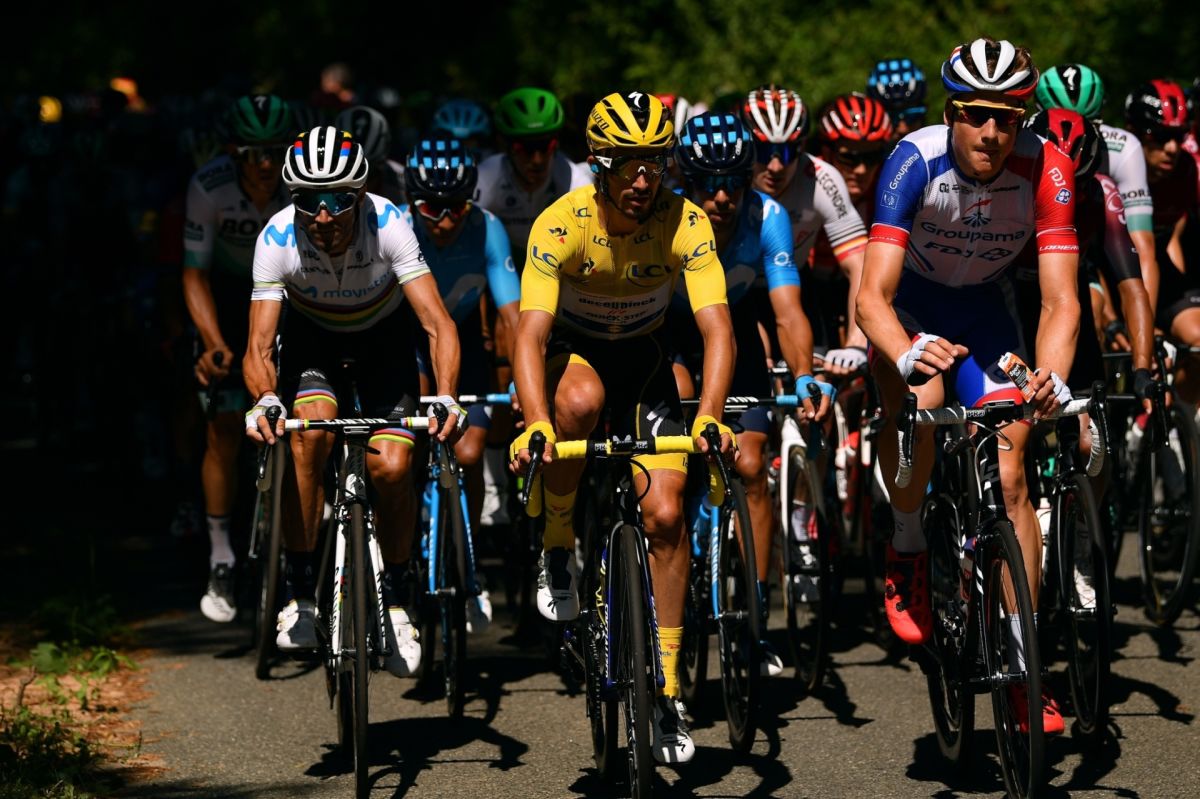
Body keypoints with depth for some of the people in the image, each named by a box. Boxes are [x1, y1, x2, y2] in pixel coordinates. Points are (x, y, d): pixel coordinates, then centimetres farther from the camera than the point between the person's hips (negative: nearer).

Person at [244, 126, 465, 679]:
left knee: (392, 466, -18)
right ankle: (299, 593, -18)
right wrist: (265, 400, -53)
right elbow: (259, 346, -31)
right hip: (311, 335, 0)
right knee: (311, 428, -30)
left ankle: (394, 602, 7)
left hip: (382, 334, 0)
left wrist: (446, 399, -52)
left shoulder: (387, 225, -33)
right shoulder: (278, 239, -31)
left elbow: (437, 323, -36)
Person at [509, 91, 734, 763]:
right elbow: (531, 335, -34)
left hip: (643, 355, 1)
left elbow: (718, 328, -31)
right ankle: (558, 544, -14)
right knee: (580, 400, -39)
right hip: (572, 347, -1)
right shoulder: (563, 223, -28)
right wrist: (535, 424, -52)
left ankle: (668, 687, 0)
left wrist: (709, 417, -49)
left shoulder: (685, 223, -24)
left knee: (665, 512, -12)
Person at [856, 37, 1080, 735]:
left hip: (981, 309, 2)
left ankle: (1023, 663, -2)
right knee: (916, 409, -31)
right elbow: (872, 293, -37)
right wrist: (906, 355, -58)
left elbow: (1061, 298, -29)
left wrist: (1051, 378, -49)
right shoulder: (916, 161, -32)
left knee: (1010, 473, -9)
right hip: (909, 305, -2)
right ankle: (908, 550, -2)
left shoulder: (1045, 168, -27)